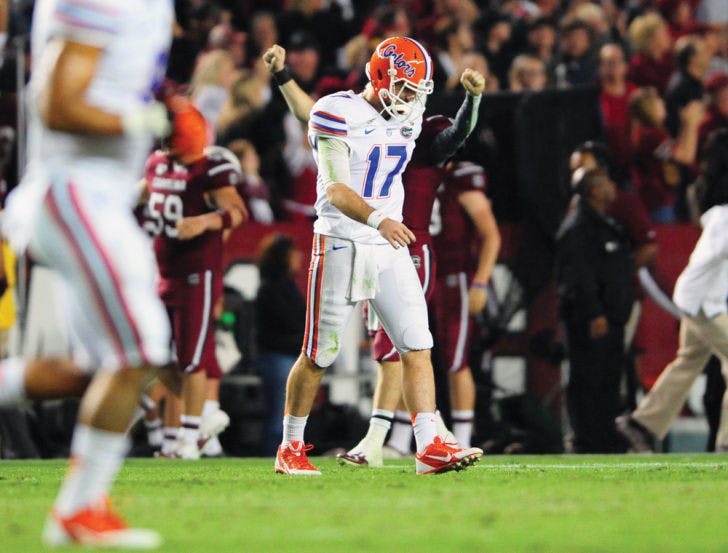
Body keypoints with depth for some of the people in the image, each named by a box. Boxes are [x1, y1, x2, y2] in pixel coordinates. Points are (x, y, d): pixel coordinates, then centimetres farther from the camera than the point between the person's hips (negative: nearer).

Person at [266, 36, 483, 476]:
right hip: (341, 246, -6)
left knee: (418, 345, -8)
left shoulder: (407, 120, 7)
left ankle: (430, 447, -12)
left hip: (389, 249, 6)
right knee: (320, 354, 2)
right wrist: (378, 220, -37)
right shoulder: (339, 114, -14)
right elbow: (336, 192, -23)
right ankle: (290, 448, 17)